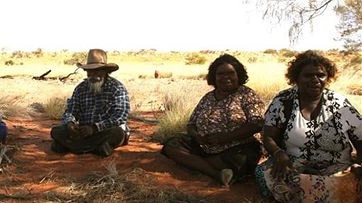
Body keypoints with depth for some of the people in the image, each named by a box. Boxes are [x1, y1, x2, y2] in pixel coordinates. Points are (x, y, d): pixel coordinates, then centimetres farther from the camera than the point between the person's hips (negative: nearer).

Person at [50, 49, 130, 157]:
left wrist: (94, 128, -27)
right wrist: (70, 123, -18)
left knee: (118, 133, -36)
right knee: (56, 131, -16)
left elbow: (121, 117, -17)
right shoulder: (80, 88, 9)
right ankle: (97, 147, -24)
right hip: (83, 131, 4)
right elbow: (70, 112, 7)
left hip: (106, 132, -3)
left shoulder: (117, 88, -6)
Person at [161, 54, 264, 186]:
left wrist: (224, 138, -19)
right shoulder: (207, 98, 14)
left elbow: (257, 124, -13)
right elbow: (191, 124, 16)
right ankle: (217, 174, -28)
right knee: (171, 146, -16)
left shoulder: (247, 95, 0)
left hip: (237, 150, -6)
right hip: (204, 148, 6)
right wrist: (197, 136, -10)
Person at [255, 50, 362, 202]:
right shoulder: (282, 101, 0)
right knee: (265, 174, -28)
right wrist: (279, 154, -22)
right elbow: (268, 137, 0)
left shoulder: (339, 103, 2)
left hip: (338, 174, -1)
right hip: (292, 169, 1)